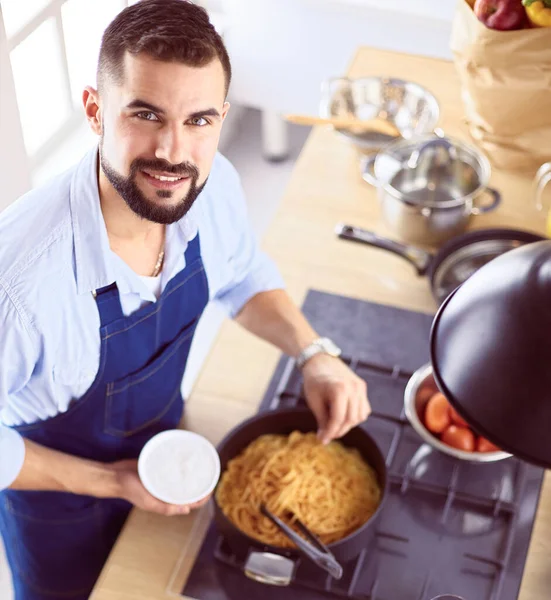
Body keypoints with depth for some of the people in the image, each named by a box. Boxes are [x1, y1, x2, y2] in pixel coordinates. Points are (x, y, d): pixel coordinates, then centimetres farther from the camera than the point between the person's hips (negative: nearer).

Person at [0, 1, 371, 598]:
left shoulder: (212, 186, -23)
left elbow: (242, 274, 0)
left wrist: (314, 353, -15)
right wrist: (110, 483, -23)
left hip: (164, 444, 5)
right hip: (60, 507, -4)